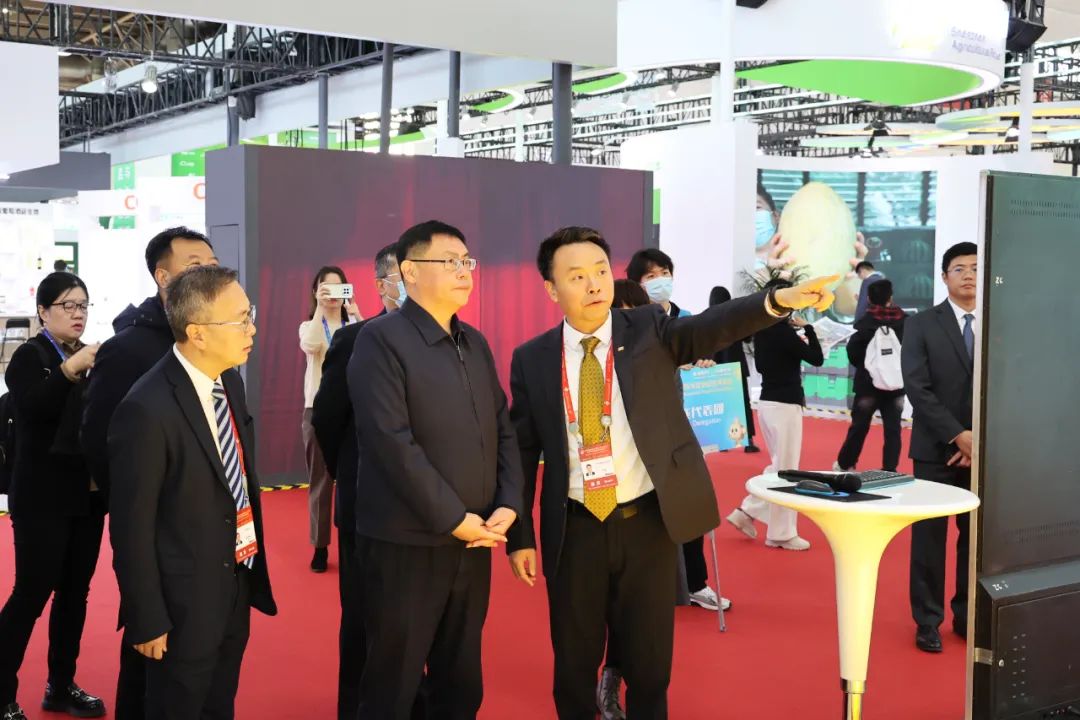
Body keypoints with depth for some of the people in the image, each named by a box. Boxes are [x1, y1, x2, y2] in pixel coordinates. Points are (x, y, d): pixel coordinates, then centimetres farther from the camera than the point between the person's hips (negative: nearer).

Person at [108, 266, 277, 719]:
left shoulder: (230, 381, -1)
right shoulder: (147, 410, -25)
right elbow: (131, 528, -20)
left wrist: (252, 569, 11)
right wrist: (147, 621, -15)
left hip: (237, 584, 7)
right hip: (185, 598, -7)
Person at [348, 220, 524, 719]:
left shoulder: (475, 343, 12)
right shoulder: (381, 340, -10)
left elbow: (503, 429, 12)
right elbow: (393, 443, -18)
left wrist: (508, 505, -2)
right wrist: (454, 519, -17)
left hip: (474, 543, 6)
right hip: (407, 544, -6)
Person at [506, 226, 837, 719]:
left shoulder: (650, 331, -2)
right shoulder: (532, 360, 0)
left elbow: (710, 328, -20)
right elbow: (523, 452, 3)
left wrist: (779, 300, -39)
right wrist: (520, 535, 1)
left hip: (646, 523, 0)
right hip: (575, 529, 1)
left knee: (649, 662, 10)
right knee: (574, 663, 13)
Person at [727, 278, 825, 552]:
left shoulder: (763, 330, 7)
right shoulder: (783, 331, -17)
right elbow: (817, 359, -11)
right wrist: (807, 328, -1)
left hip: (768, 402, 8)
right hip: (785, 405, -8)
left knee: (779, 466, 21)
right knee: (786, 470, 2)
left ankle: (747, 512, 17)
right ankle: (781, 534, 10)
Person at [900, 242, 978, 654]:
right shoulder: (922, 325, -2)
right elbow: (917, 389, -9)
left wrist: (981, 439, -8)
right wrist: (957, 435, -16)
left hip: (984, 450, 3)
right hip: (937, 449, -3)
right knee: (930, 537, 3)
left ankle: (967, 616, 22)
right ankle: (928, 621, 13)